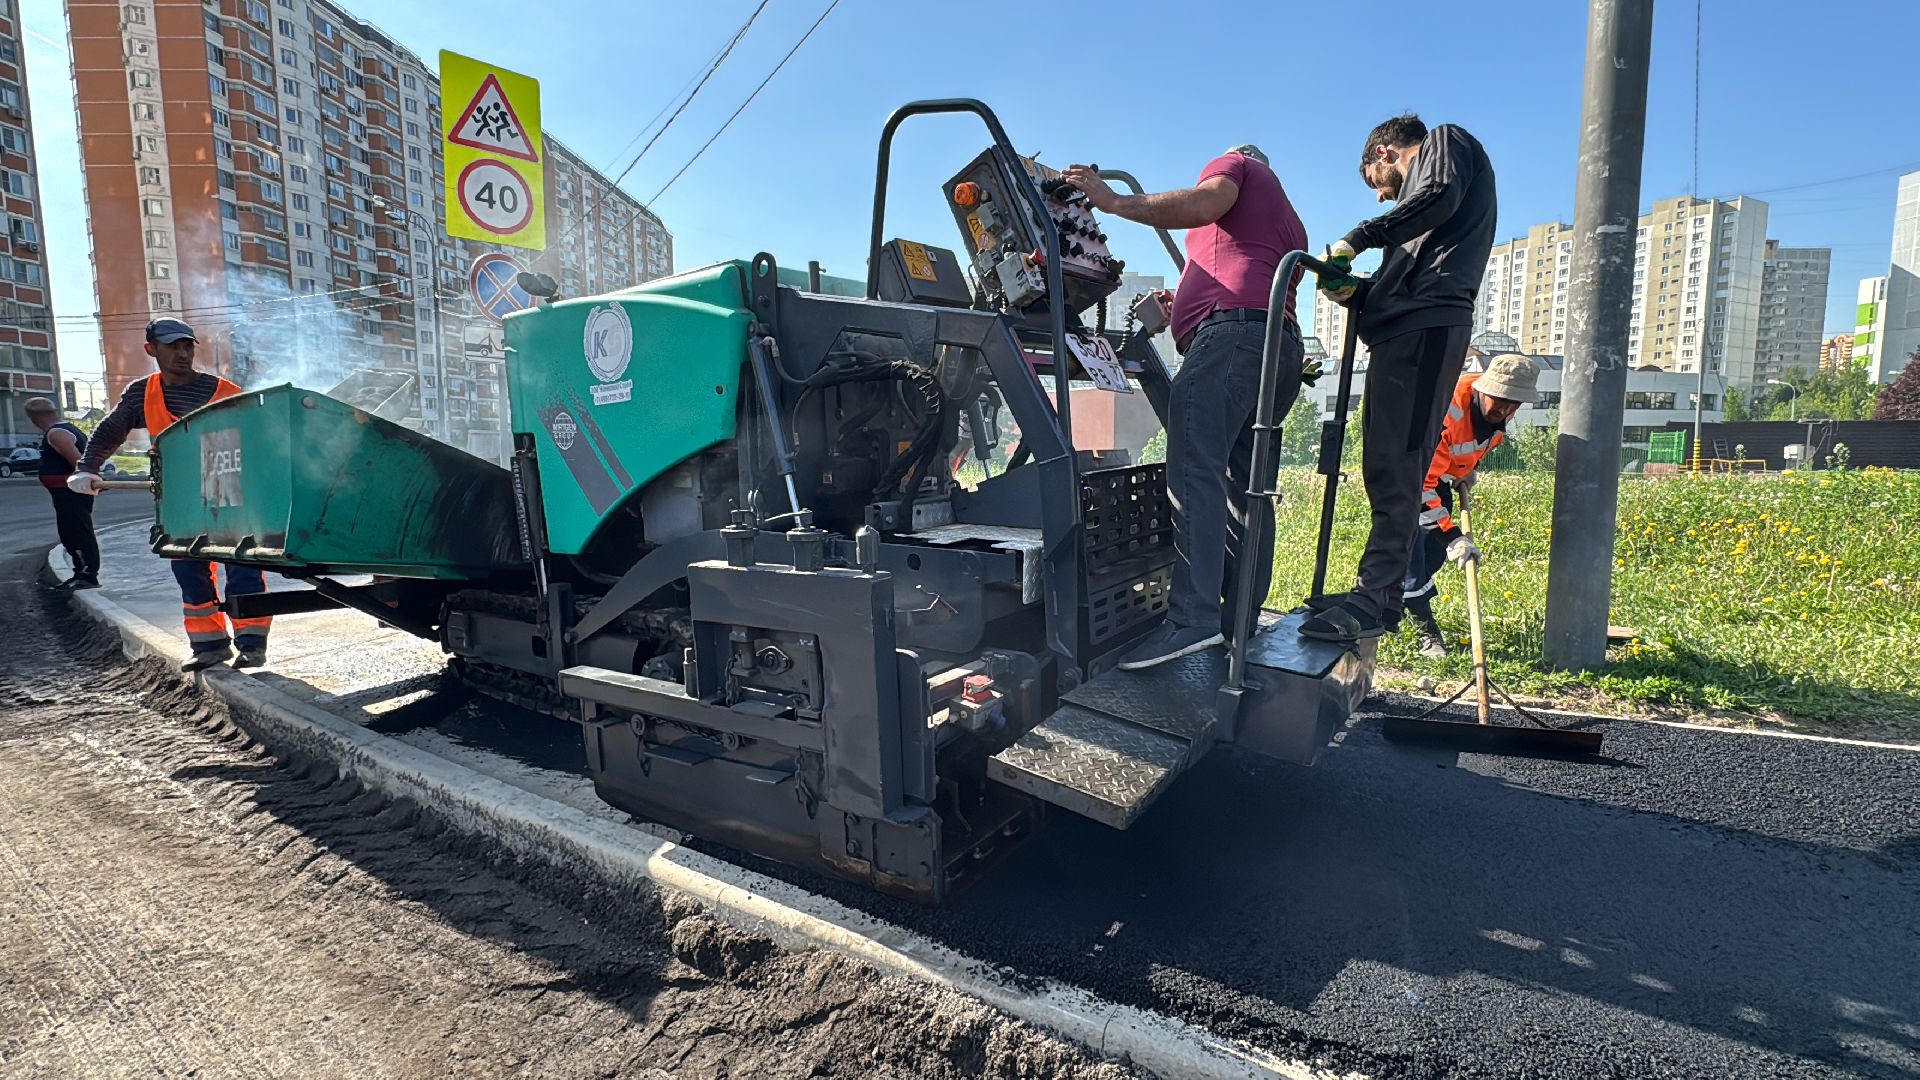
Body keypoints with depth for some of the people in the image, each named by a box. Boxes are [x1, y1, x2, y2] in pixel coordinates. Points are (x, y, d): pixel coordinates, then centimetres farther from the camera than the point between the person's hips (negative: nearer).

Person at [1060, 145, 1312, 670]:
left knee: (1195, 468, -21)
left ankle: (1193, 617, -32)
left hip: (1233, 330, -9)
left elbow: (1208, 201, -7)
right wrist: (1182, 304, 38)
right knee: (1247, 490, 2)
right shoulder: (1290, 222, 40)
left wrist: (1116, 202, -6)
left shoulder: (1236, 162, 18)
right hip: (1285, 346, 9)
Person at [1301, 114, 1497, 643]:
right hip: (1402, 332, 10)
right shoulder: (1422, 180, 37)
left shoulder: (1446, 141, 14)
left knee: (1395, 468, -17)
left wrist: (1360, 236, -7)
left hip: (1426, 328, -10)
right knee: (1387, 469, 7)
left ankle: (1374, 598, -20)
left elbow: (1441, 196, -11)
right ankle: (1379, 593, 11)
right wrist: (1354, 291, 9)